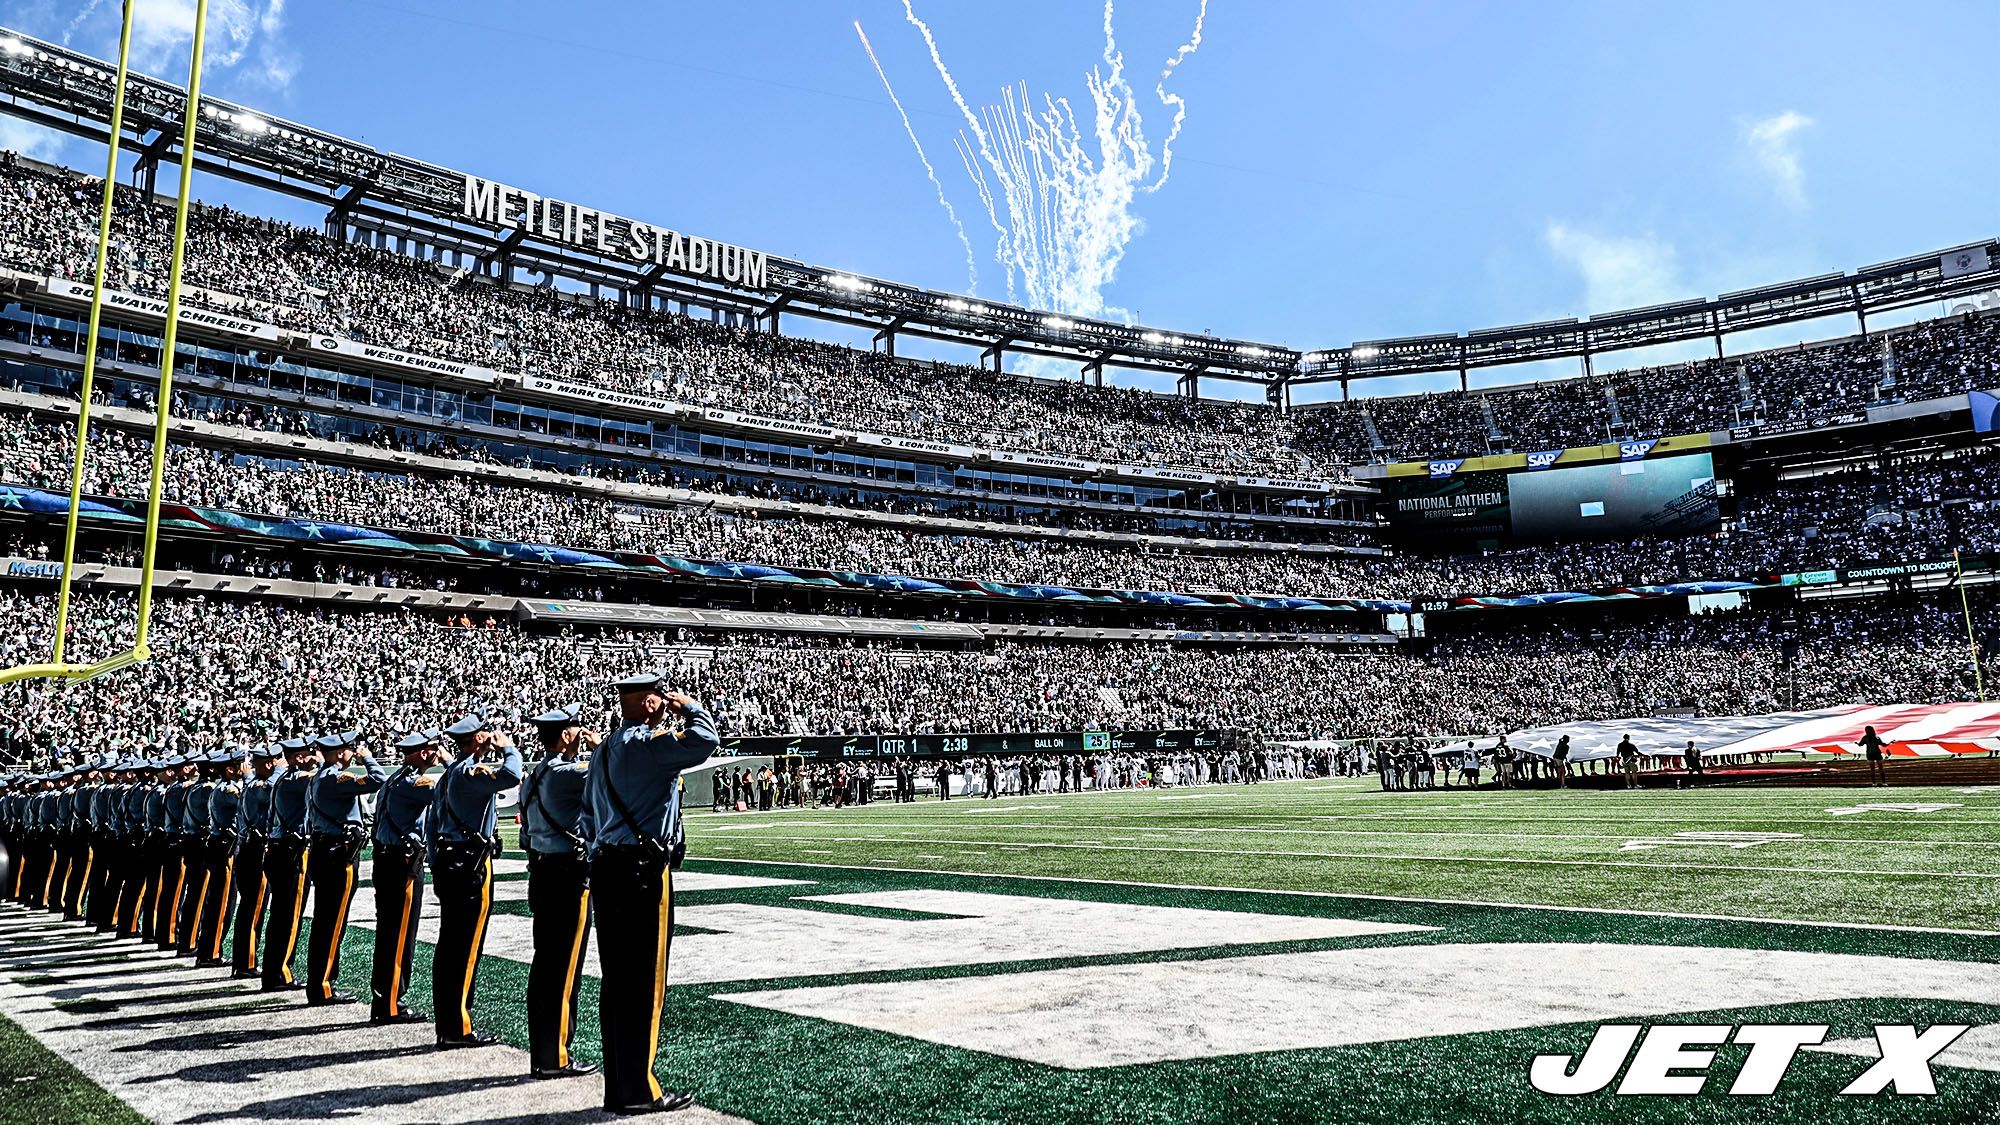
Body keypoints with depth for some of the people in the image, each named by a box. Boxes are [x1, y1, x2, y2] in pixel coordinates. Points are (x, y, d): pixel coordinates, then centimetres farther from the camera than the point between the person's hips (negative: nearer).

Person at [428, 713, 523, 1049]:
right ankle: (459, 1028, -2)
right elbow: (511, 776, -32)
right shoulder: (470, 772, -14)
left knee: (448, 946, 12)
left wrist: (437, 868, 24)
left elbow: (433, 824, 21)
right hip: (471, 865, -10)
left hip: (448, 863, 10)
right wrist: (509, 747, -13)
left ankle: (446, 1025, 18)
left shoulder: (449, 774, 17)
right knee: (466, 949, -5)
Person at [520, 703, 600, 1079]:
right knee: (565, 970, -3)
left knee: (544, 965, 13)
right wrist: (602, 746, -6)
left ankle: (541, 1054, 20)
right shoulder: (565, 772, -17)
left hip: (541, 875, 9)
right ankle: (556, 1057, 3)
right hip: (569, 877, -9)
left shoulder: (534, 776, 12)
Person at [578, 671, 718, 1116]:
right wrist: (689, 706, -8)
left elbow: (588, 817, 20)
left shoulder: (607, 749, 16)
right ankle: (638, 1091, 4)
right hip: (643, 871, -9)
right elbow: (704, 741, -26)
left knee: (616, 981, 12)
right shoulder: (646, 742, -13)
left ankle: (618, 1086, 19)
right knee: (645, 983, -2)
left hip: (606, 867, 9)